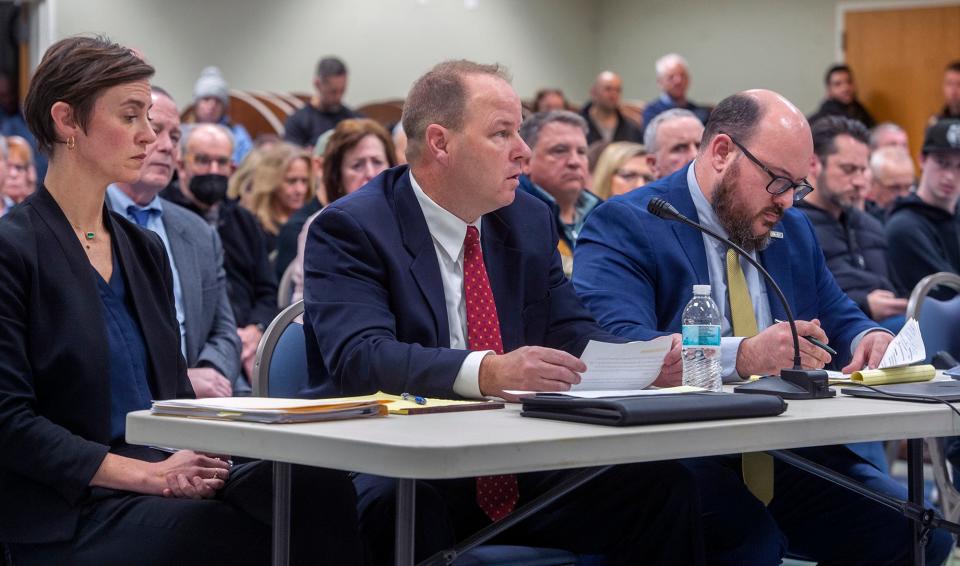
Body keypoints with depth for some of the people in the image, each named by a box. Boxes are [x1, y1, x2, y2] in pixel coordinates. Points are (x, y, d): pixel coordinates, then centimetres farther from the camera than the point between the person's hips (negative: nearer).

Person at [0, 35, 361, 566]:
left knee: (317, 487, -24)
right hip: (73, 512, -7)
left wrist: (197, 457, -4)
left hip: (172, 478, 7)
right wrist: (146, 474, -16)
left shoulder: (144, 249, 19)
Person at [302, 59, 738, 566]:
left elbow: (571, 334, 12)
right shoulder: (349, 229, -8)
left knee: (662, 481, -16)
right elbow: (360, 357, -22)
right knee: (404, 504, -40)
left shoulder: (531, 219, 12)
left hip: (518, 469, 6)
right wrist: (487, 373, -38)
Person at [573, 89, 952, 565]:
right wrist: (742, 355, -33)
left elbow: (837, 318, 27)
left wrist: (868, 338, 1)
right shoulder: (623, 225, -5)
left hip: (789, 457, 7)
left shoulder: (794, 230, 19)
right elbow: (617, 348, -19)